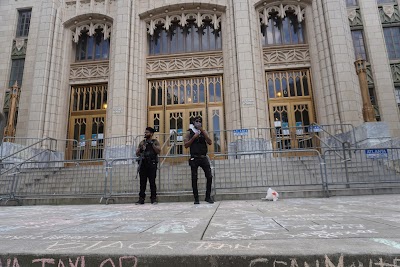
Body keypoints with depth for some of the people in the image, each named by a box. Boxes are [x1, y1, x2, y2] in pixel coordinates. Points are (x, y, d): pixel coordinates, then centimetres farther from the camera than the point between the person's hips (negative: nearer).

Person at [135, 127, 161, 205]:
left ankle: (153, 198, 1)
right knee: (142, 182, 2)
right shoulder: (142, 143, 20)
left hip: (152, 164, -3)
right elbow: (137, 154, 17)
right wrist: (141, 148, -1)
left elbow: (158, 151, -5)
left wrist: (152, 144, -8)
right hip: (143, 164, 3)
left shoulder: (155, 142, 10)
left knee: (152, 181, -5)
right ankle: (141, 199, 7)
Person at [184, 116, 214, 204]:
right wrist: (194, 137, -11)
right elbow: (186, 145, -2)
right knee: (194, 178, 0)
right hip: (194, 158, -2)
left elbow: (210, 142, -2)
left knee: (209, 176, -3)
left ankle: (208, 196, 10)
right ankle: (196, 198, 10)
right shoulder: (189, 132, 7)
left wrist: (202, 131, -8)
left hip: (203, 157, 2)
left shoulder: (204, 132, 12)